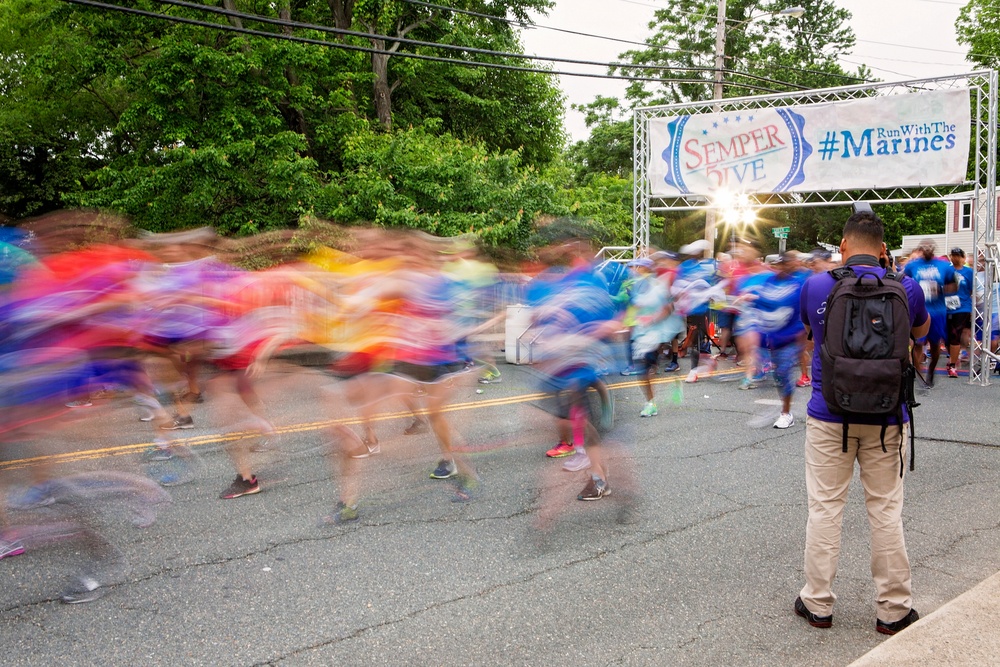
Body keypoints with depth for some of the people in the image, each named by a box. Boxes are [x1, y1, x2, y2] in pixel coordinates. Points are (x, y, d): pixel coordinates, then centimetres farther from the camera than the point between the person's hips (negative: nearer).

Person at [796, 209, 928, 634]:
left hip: (829, 416, -1)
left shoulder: (816, 286, -7)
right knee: (886, 512, 9)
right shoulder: (906, 288, -4)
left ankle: (818, 605, 17)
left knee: (825, 509, 8)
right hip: (885, 419, 1)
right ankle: (893, 610, 19)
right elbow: (922, 330, 18)